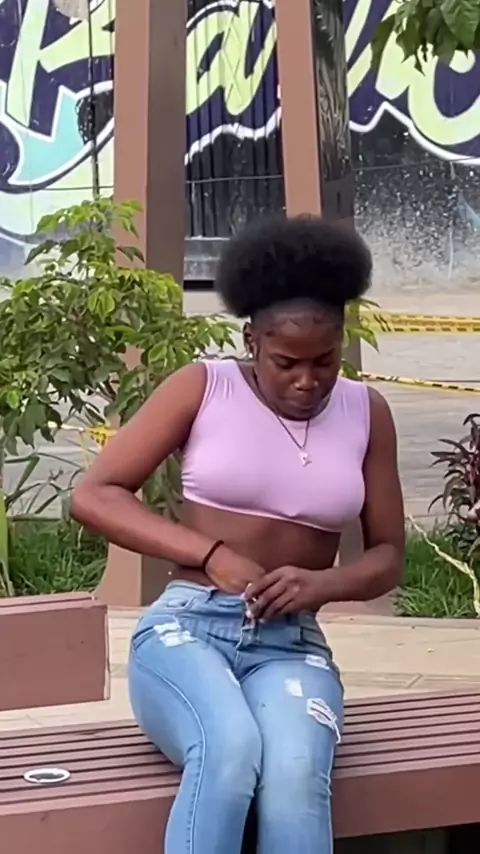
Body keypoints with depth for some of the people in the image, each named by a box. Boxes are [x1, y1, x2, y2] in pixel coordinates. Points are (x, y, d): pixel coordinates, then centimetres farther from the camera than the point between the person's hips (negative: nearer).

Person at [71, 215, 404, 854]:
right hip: (184, 627, -2)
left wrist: (322, 583, -10)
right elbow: (94, 495, -2)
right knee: (230, 747, -37)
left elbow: (388, 555, 13)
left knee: (296, 771, -34)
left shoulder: (365, 413, 8)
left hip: (292, 645, 2)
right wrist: (212, 555, -14)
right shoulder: (203, 388, 0)